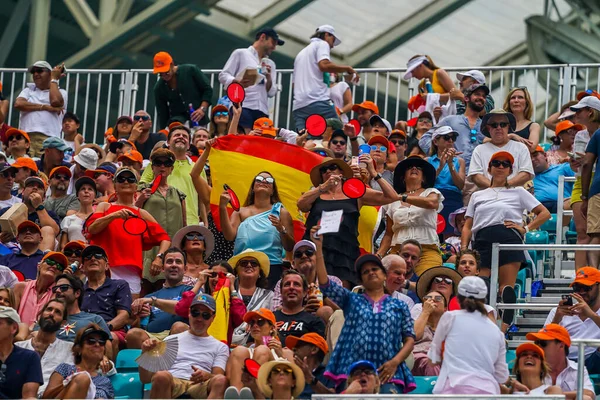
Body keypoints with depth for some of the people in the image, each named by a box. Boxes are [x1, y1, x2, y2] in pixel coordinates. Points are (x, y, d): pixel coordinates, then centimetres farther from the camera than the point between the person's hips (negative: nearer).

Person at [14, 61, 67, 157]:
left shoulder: (61, 92, 18)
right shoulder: (28, 90, 24)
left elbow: (55, 101, -5)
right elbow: (18, 104, 4)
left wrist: (54, 79, 10)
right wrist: (45, 107, -1)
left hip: (48, 138, -2)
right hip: (26, 136, 2)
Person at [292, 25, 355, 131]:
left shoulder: (301, 53, 32)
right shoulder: (322, 44, 9)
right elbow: (324, 65, -11)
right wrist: (347, 69, 1)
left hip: (298, 105, 8)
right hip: (318, 101, -8)